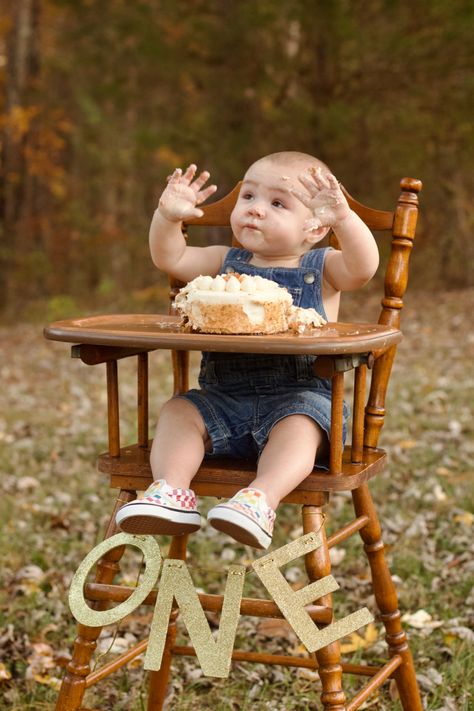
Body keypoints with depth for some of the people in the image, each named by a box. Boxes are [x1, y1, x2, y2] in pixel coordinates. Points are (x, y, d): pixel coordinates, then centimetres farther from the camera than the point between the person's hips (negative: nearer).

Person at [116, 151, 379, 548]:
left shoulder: (322, 269, 4)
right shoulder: (227, 263, 16)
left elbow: (363, 266, -17)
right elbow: (170, 258, 9)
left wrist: (343, 217, -33)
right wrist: (169, 216, -10)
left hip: (298, 397, -4)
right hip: (223, 398, 4)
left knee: (298, 426, -34)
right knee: (178, 411, -17)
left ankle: (261, 500, -50)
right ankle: (172, 492, -32)